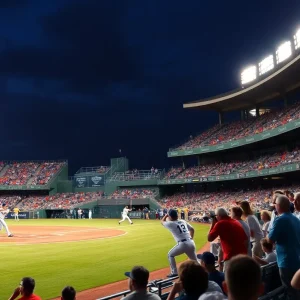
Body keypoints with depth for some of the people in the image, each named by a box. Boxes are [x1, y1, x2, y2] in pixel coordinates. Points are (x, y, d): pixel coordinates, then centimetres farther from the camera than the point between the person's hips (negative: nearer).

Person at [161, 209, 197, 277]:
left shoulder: (170, 223, 2)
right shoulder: (183, 221, 17)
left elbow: (162, 221, 22)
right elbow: (192, 229, 24)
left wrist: (167, 215, 34)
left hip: (182, 244, -5)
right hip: (191, 243, 6)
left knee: (170, 255, 15)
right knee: (194, 260, 20)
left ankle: (174, 272, 11)